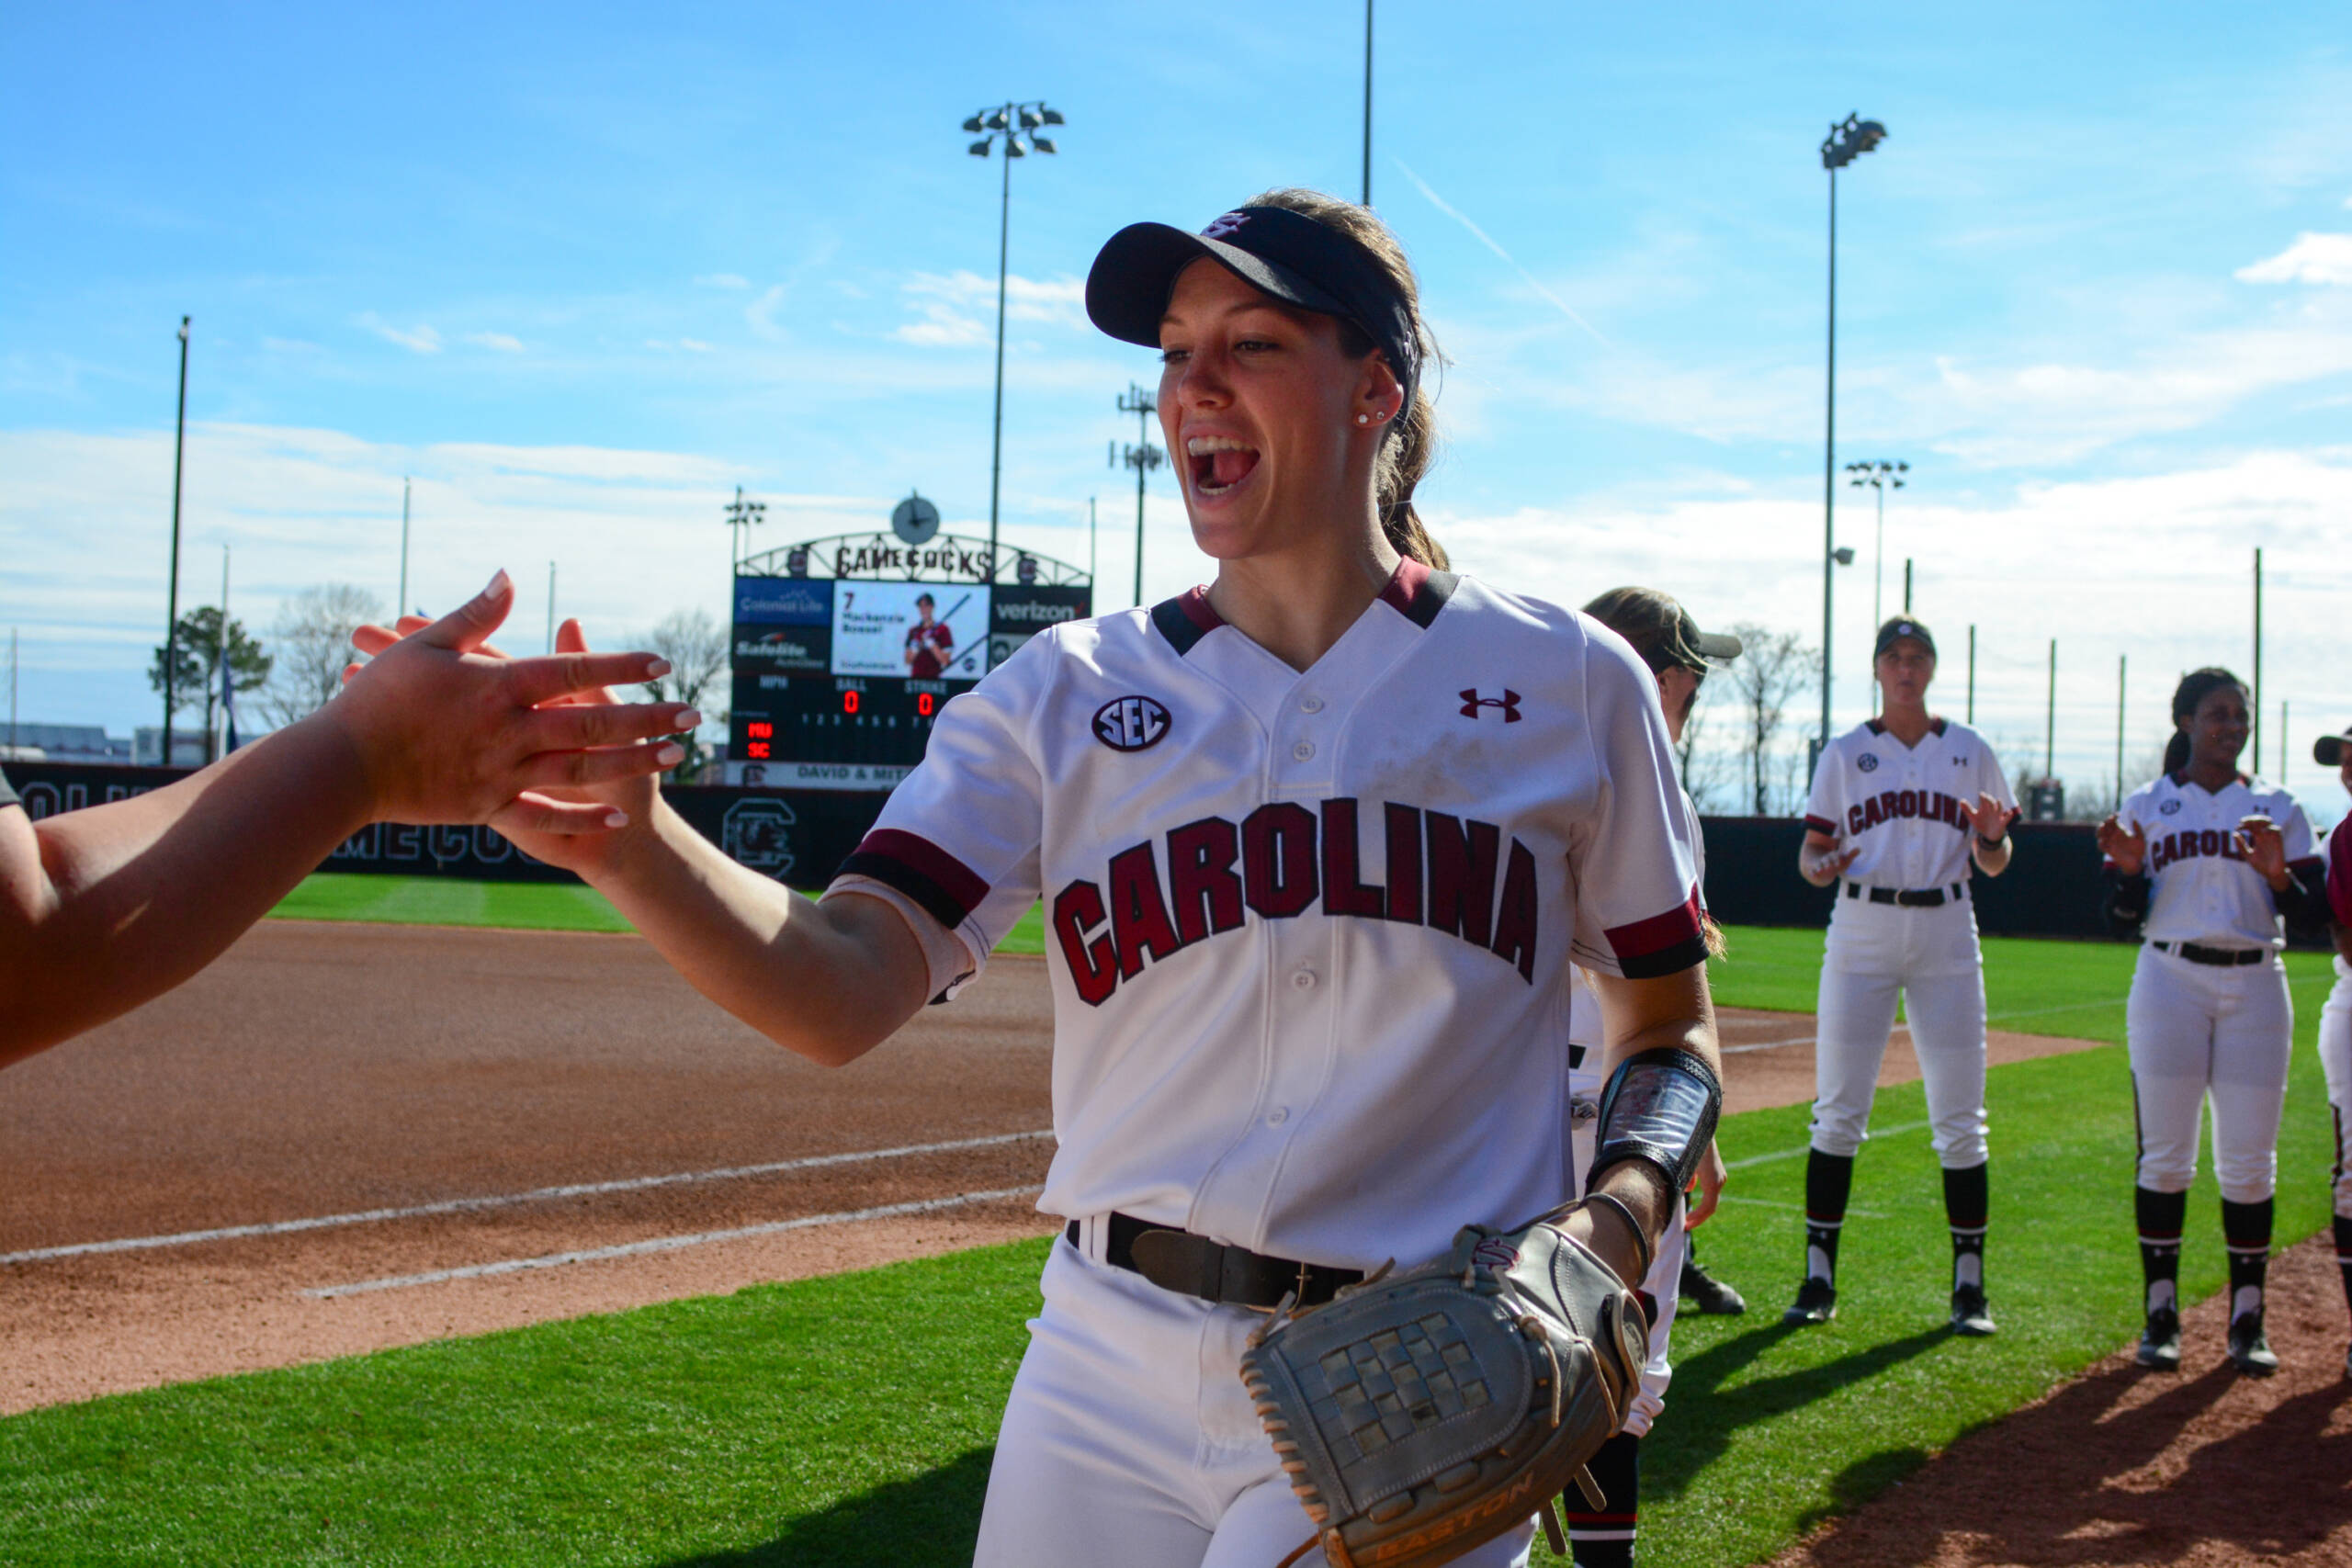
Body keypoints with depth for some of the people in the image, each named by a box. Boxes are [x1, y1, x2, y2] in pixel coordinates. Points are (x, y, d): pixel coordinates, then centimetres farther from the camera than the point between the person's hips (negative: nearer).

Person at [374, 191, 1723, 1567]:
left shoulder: (1570, 682, 2)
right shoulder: (1067, 690, 5)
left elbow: (1673, 1027, 11)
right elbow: (843, 991, -9)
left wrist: (1615, 1220, -9)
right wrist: (629, 842, -27)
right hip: (1108, 1371, 2)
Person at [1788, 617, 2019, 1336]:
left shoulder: (1970, 752, 9)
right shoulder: (1844, 753, 7)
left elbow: (1994, 865, 10)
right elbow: (1812, 851, 5)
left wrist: (1993, 837, -12)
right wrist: (1821, 866, -18)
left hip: (1946, 934, 1)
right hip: (1861, 933, -1)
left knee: (1959, 1119, 0)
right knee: (1838, 1112, -3)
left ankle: (1969, 1284, 7)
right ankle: (1819, 1276, 5)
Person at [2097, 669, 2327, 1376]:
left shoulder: (2278, 809, 9)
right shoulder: (2146, 806, 7)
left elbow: (2312, 914, 4)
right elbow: (2124, 921, 4)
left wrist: (2277, 873, -15)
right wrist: (2129, 868, -15)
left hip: (2255, 986, 1)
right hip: (2170, 982, -1)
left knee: (2250, 1163, 0)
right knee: (2165, 1157, -2)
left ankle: (2247, 1320, 8)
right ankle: (2161, 1313, 6)